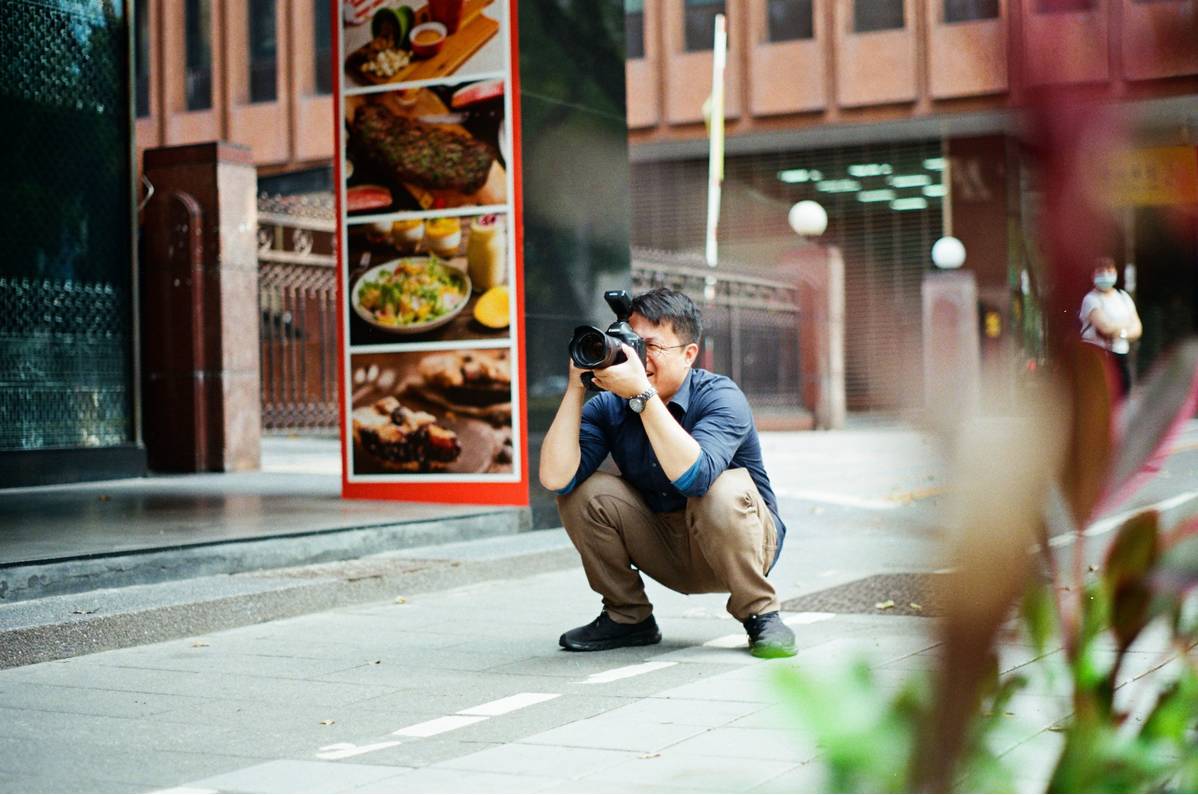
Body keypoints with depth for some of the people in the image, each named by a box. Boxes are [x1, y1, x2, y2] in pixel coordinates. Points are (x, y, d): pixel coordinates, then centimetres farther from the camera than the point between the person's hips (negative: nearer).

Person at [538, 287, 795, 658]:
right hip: (667, 552, 4)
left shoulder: (720, 397, -22)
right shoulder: (608, 407, -10)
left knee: (724, 489, -35)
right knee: (585, 492, -18)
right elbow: (555, 478, -25)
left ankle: (760, 614, -14)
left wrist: (641, 392, -43)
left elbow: (695, 477, -41)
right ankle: (628, 617, 0)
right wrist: (576, 387, -28)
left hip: (739, 541, -4)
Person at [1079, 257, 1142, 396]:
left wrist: (1121, 333, -11)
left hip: (1121, 358, 6)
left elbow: (1137, 329, 9)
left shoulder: (1124, 297, 15)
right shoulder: (1091, 299, -5)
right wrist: (1127, 324, -2)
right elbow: (1105, 326, -18)